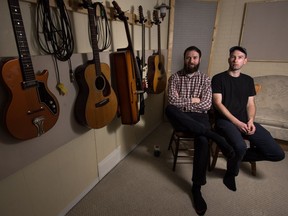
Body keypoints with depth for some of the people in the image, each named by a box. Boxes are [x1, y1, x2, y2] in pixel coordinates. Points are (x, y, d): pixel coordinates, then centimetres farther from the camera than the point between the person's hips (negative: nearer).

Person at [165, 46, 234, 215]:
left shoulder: (206, 79, 9)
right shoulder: (175, 77, 7)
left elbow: (206, 105, -3)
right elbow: (173, 101, -7)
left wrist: (183, 102, -6)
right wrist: (192, 100, -4)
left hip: (198, 117, 0)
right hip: (180, 118, 0)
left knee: (203, 141, -33)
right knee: (169, 109, -37)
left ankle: (197, 187, -16)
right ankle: (214, 135, -30)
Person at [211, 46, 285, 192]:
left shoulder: (248, 80, 17)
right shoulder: (218, 78, 1)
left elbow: (250, 104, 14)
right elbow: (218, 103, -8)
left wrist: (250, 121, -6)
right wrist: (236, 122, -15)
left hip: (245, 121, 5)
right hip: (225, 120, -5)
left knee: (278, 154, -7)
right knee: (240, 147, -34)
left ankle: (238, 156, 17)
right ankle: (230, 174, 0)